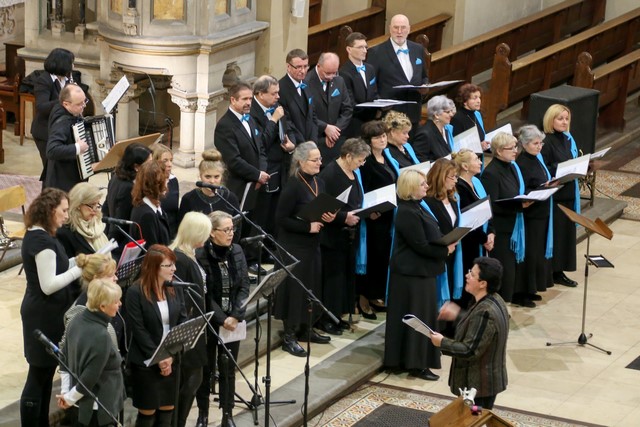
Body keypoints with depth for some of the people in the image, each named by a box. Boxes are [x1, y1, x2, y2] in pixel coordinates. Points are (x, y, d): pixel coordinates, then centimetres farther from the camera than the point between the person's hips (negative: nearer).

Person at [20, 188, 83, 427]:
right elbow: (48, 285, -23)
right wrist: (80, 269, -20)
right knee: (39, 375, -2)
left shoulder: (37, 236, 9)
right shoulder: (42, 241, -21)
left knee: (45, 373, 17)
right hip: (44, 317, -10)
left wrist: (78, 261, 5)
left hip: (45, 314, 10)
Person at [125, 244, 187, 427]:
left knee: (167, 410, 9)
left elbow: (183, 322, 1)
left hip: (172, 360, 5)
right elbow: (138, 330, -14)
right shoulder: (135, 293, -12)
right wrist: (158, 358, -15)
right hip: (145, 362, -5)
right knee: (148, 412, 3)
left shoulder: (175, 289, 3)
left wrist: (171, 355, -10)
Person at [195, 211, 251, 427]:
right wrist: (221, 319, -18)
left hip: (233, 321, 3)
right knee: (205, 368, 9)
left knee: (228, 368, 8)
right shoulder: (200, 256, -14)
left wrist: (235, 316, -12)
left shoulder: (237, 251, 1)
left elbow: (244, 286, -1)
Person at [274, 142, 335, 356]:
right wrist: (308, 227, -20)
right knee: (295, 287, -3)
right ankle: (289, 336, 5)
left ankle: (306, 329, 28)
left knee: (312, 286, 13)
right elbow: (281, 219, -18)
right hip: (294, 246, -8)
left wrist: (328, 217, -3)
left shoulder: (319, 183, 7)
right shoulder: (293, 186, -17)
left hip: (313, 244, 8)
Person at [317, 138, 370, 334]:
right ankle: (326, 319, 5)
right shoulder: (330, 174, -17)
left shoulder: (353, 174, 12)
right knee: (333, 276, -4)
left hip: (350, 235, 9)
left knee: (347, 275, 11)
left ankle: (337, 315, 21)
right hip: (333, 236, -9)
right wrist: (344, 217, -27)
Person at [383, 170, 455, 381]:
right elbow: (421, 246, -22)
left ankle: (418, 360, 27)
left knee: (424, 314, 17)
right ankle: (414, 364, 5)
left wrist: (447, 242, 2)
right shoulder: (407, 213, -22)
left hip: (421, 270, 10)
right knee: (416, 316, -3)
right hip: (412, 272, -10)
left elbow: (431, 235, 19)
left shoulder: (417, 207, 10)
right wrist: (445, 250, -12)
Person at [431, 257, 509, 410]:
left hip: (478, 385, -10)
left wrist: (442, 343, -16)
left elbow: (470, 351, -27)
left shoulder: (485, 313, -29)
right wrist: (458, 316, 14)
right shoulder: (494, 300, 2)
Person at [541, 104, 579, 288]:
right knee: (554, 233, -4)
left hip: (568, 193, 8)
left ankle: (559, 271, 18)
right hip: (553, 195, -8)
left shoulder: (568, 139, 11)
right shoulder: (546, 142, -14)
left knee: (567, 231, 10)